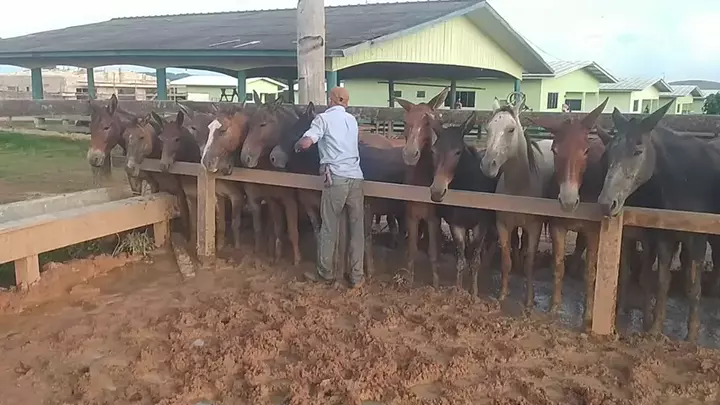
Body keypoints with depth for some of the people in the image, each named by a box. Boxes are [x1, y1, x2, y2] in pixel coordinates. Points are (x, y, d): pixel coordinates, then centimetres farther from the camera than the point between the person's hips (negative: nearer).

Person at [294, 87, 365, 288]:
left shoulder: (324, 118, 0)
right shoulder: (352, 120, 19)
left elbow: (306, 143, -14)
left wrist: (296, 146, 10)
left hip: (336, 179, -5)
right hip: (356, 178, 5)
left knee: (329, 228, 7)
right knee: (357, 228, 9)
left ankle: (325, 273, 19)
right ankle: (357, 276, 14)